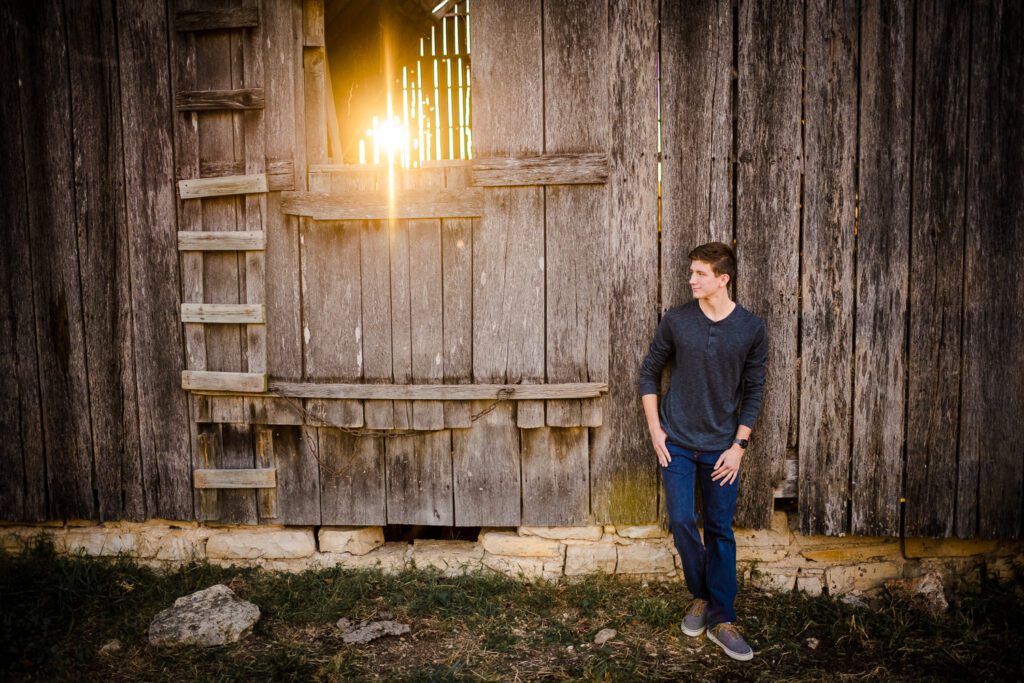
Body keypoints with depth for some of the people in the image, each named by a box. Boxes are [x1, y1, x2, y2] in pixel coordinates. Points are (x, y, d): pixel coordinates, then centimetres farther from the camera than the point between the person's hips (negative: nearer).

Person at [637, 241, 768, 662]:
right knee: (681, 521, -1)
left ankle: (720, 619, 18)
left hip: (721, 446, 0)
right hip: (677, 442, 0)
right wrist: (655, 430, -3)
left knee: (720, 531, 5)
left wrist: (738, 445, -6)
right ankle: (701, 596, 25)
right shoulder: (676, 321, -5)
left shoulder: (752, 329, -6)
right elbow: (649, 374, 4)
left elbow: (754, 391, 0)